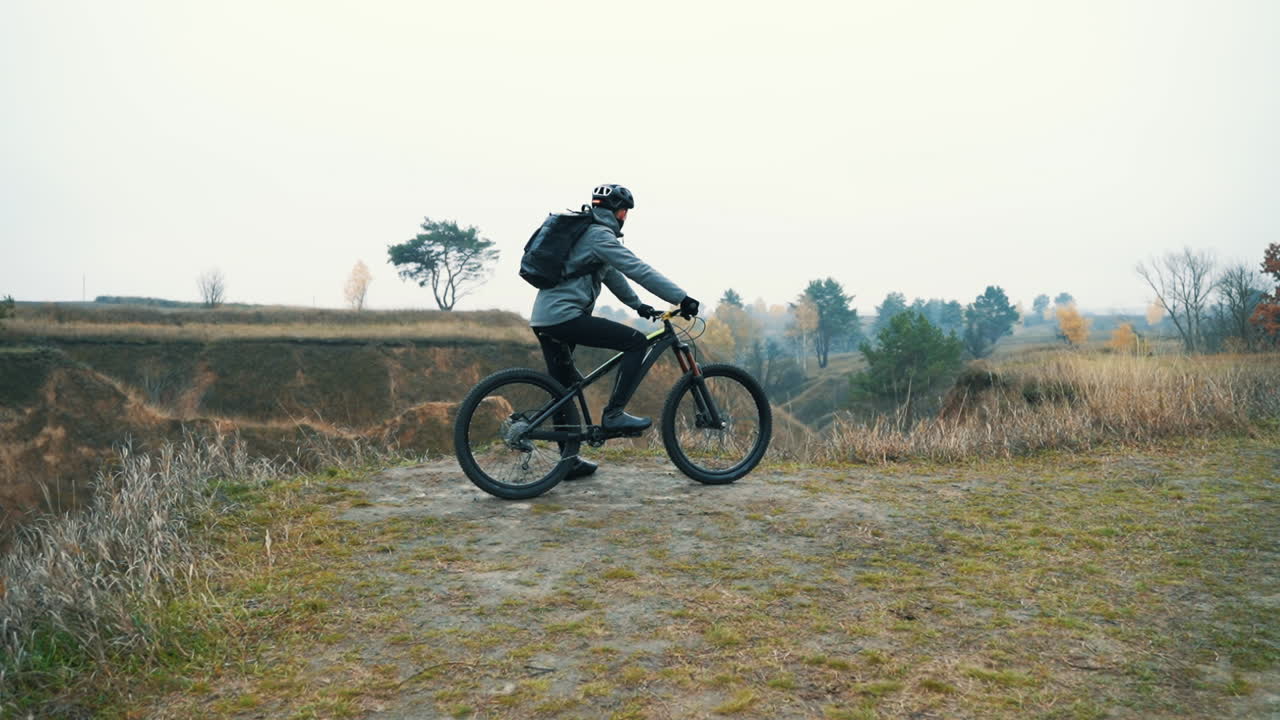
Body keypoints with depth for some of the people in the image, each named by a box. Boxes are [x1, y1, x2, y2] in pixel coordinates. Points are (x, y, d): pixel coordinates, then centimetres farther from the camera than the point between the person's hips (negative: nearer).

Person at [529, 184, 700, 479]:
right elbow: (639, 270, -14)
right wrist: (682, 298, -12)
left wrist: (638, 305, 34)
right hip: (564, 316, -10)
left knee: (564, 389, 17)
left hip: (543, 319, 10)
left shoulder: (584, 231, 23)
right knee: (635, 341, -8)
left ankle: (569, 461, 23)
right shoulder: (599, 235, -8)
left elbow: (612, 275, 30)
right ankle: (614, 414, -10)